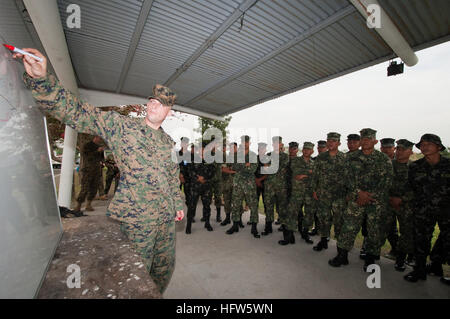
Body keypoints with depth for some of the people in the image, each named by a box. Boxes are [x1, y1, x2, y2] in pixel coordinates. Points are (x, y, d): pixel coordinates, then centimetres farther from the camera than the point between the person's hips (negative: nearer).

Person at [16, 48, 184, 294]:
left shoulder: (169, 142, 10)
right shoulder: (120, 126, -5)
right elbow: (75, 112, -14)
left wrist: (178, 204, 17)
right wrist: (40, 78, -28)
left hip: (166, 218, 6)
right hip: (135, 218, -5)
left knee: (164, 269, 21)